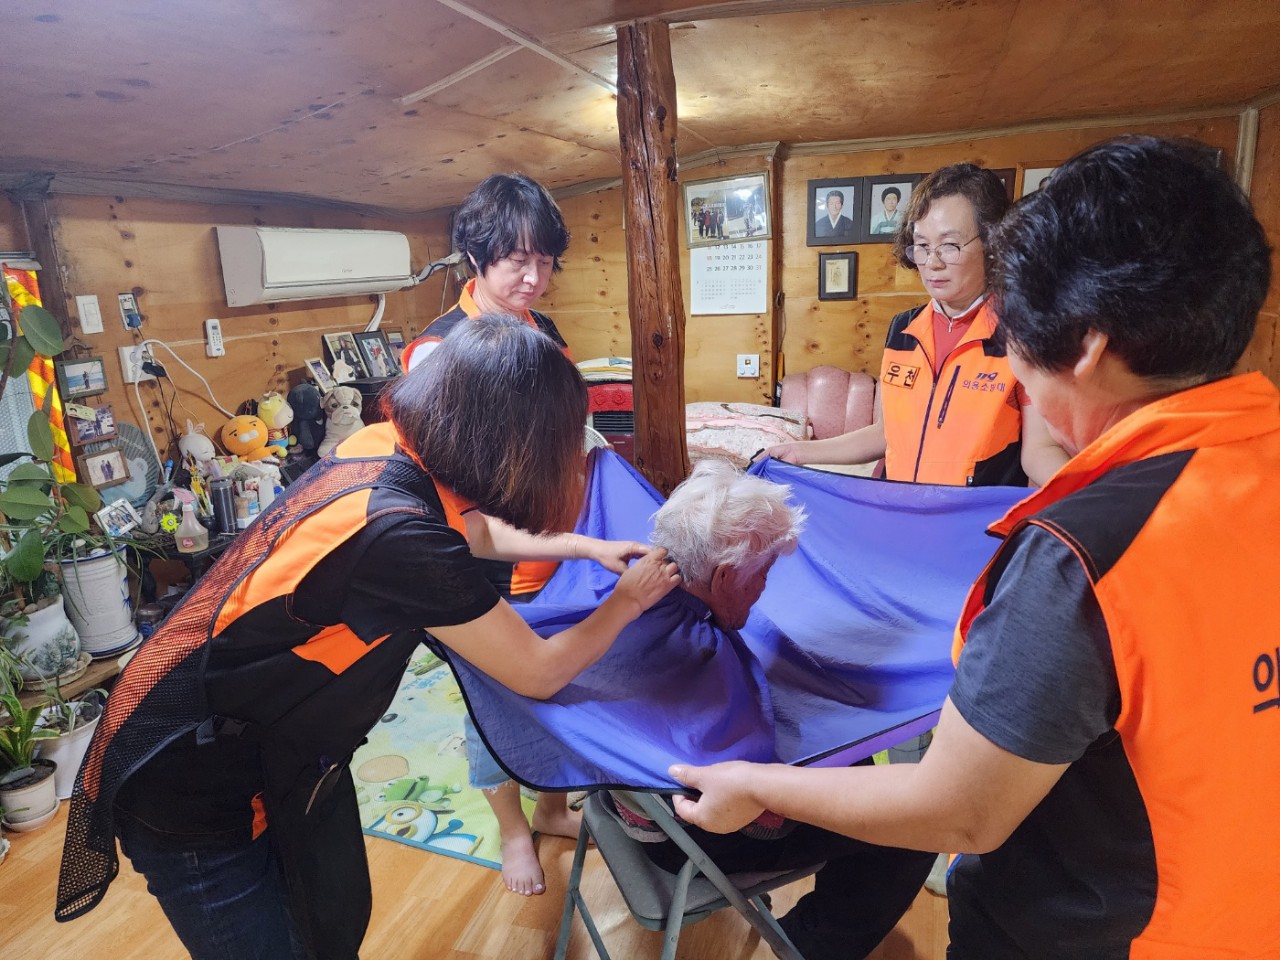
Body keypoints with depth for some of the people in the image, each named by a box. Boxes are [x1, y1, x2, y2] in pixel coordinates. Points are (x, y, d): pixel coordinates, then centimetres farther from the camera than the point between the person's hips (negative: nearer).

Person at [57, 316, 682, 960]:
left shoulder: (382, 448, -11)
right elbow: (540, 674, -19)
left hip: (280, 742, 7)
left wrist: (582, 546, 14)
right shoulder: (398, 533, -35)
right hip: (194, 790, -7)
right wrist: (628, 601, -4)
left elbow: (473, 530, 14)